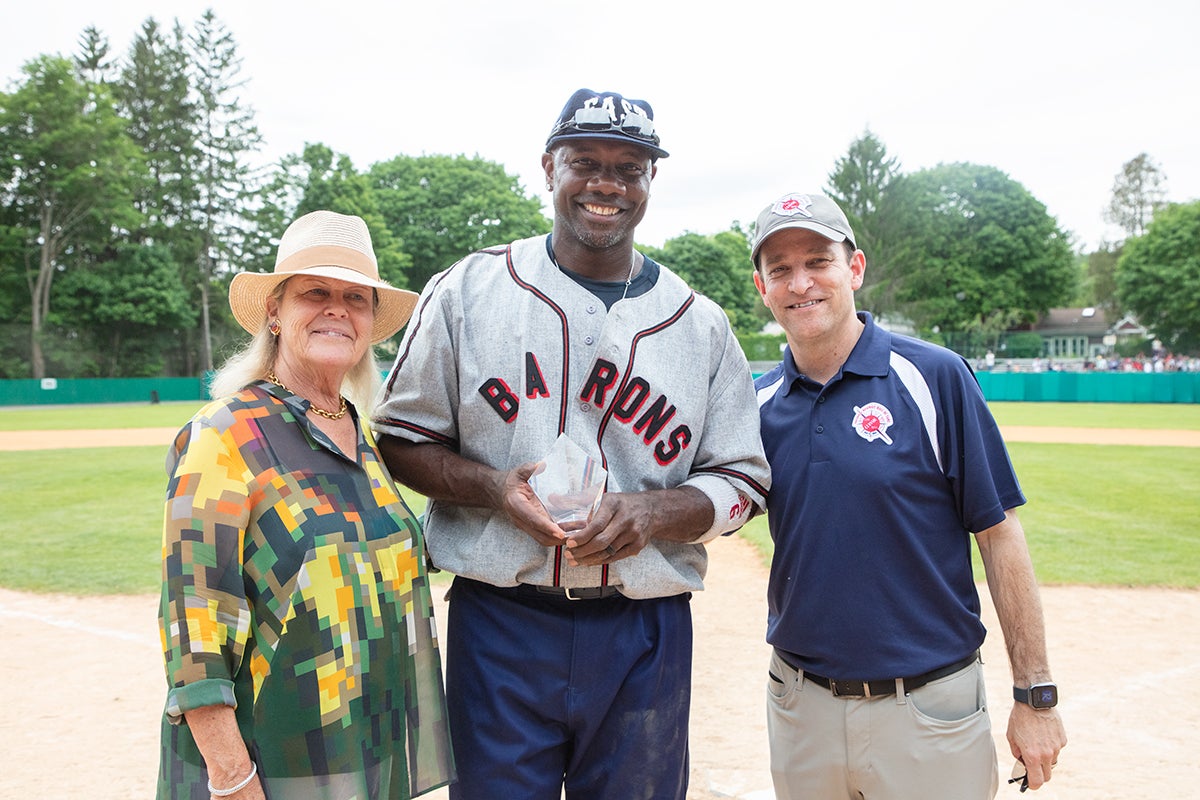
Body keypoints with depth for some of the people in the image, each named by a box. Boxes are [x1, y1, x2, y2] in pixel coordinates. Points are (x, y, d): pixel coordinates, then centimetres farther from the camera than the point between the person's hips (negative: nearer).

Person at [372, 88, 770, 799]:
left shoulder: (701, 322, 4)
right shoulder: (465, 290, 0)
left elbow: (741, 479, 6)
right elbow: (402, 438, 4)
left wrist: (655, 512, -14)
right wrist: (493, 487, -14)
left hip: (646, 638, 2)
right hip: (500, 626, -1)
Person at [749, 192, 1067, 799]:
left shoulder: (934, 377, -9)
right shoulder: (758, 402, 1)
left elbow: (999, 536, -7)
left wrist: (1036, 695, -7)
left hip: (928, 706, -3)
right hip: (799, 700, 4)